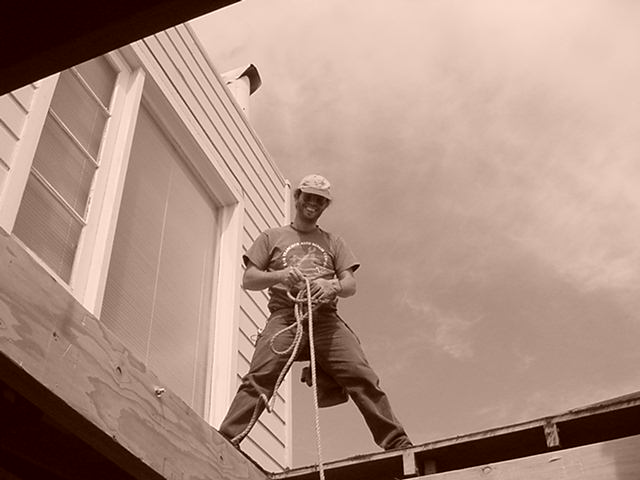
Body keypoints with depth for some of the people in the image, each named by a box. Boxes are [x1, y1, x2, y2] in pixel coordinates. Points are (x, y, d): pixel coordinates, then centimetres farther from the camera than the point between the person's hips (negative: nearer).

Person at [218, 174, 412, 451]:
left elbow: (350, 285, 16)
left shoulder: (333, 242, 26)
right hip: (284, 316, -1)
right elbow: (248, 280, 13)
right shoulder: (272, 237, 23)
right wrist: (279, 276, -7)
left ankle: (396, 443, -14)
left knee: (362, 377, -15)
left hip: (325, 318, 1)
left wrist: (333, 286, -9)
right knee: (258, 379, -22)